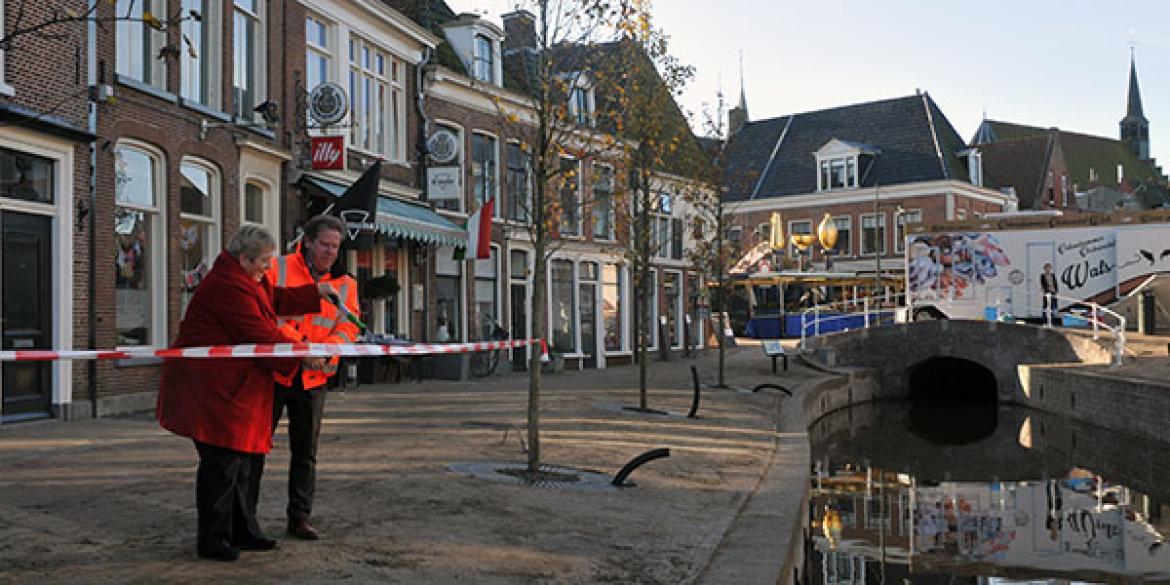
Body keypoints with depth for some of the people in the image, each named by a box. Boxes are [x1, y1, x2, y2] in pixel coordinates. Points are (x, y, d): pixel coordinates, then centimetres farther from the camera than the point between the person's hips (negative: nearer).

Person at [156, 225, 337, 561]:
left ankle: (243, 532, 23)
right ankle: (212, 540, 4)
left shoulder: (248, 281, 15)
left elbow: (276, 300, 25)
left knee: (248, 459, 13)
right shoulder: (228, 286, -19)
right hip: (211, 388, -11)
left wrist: (316, 293, 17)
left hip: (235, 388, 11)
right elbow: (260, 335, -20)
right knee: (222, 461, -7)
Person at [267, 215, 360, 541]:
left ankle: (299, 517, 21)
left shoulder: (345, 284, 7)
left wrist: (325, 350, -21)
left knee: (305, 452, 11)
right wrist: (300, 346, -24)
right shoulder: (279, 269, -3)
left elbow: (348, 327, -1)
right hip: (273, 371, -3)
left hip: (313, 378, 3)